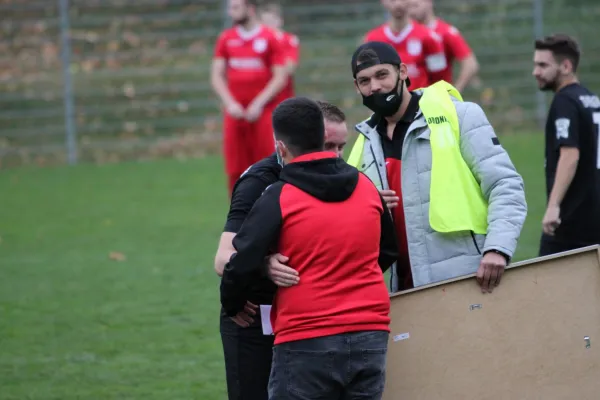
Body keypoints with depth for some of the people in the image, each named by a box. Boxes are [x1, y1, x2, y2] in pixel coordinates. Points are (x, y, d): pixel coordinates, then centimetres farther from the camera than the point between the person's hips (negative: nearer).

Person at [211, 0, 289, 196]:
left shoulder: (269, 38, -1)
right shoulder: (226, 39, 9)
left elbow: (280, 77, -3)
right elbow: (217, 76, 9)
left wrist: (259, 104, -12)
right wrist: (230, 103, -5)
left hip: (262, 112, -3)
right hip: (235, 112, 3)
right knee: (236, 170, 1)